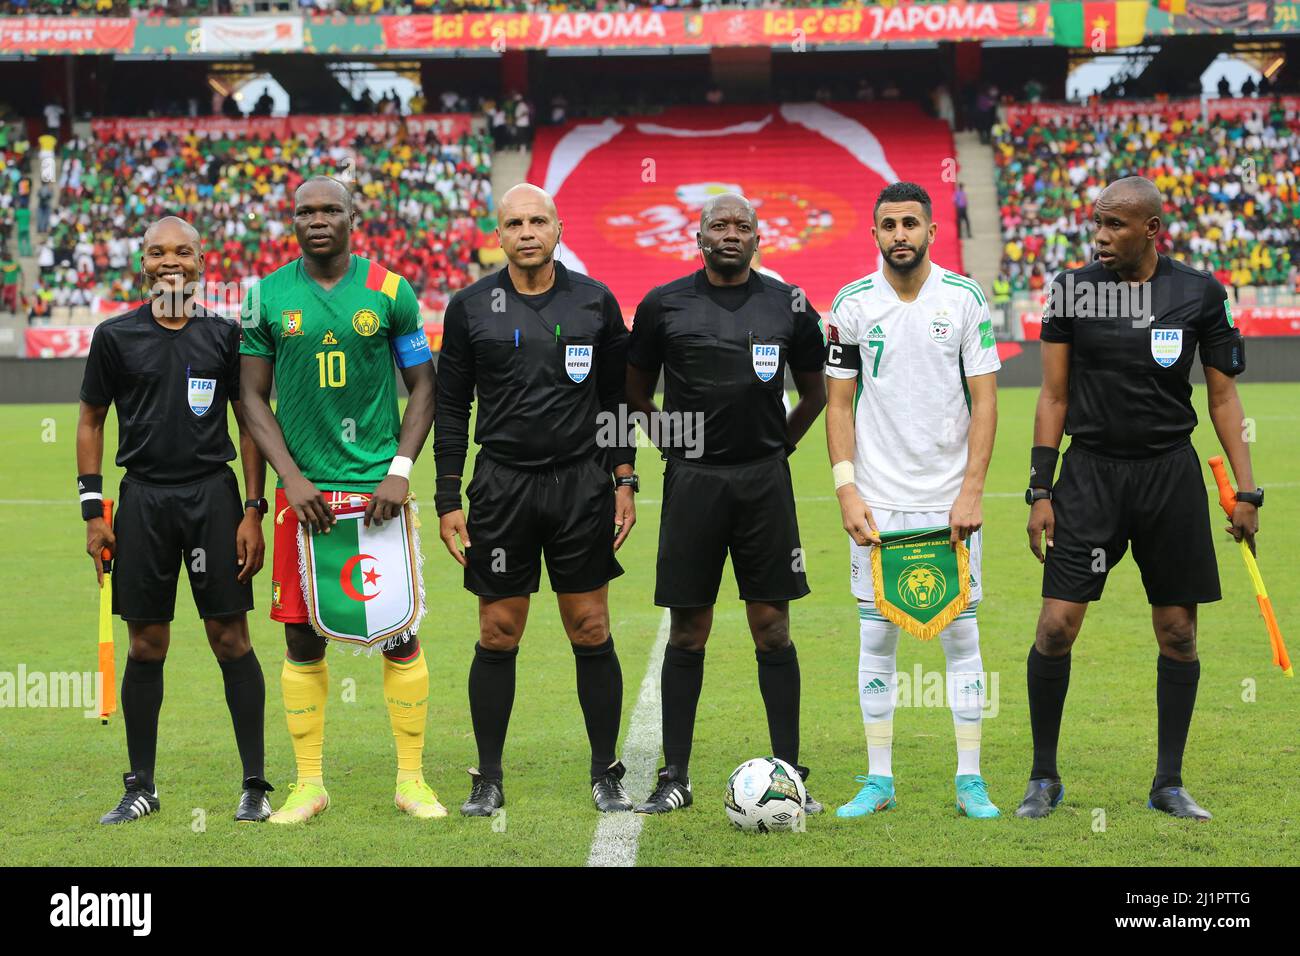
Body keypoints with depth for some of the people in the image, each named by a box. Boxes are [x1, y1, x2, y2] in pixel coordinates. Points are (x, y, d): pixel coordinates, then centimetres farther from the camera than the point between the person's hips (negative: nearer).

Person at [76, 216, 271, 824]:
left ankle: (255, 784, 5)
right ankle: (141, 785, 15)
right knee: (146, 644, 4)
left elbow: (251, 423, 7)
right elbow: (91, 421, 10)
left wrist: (254, 510, 0)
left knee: (231, 638, -2)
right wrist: (92, 511, 4)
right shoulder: (116, 336, 4)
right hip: (143, 496, 1)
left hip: (213, 494, -1)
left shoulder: (225, 334, 3)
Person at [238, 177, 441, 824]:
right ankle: (308, 784, 13)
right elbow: (254, 397, 6)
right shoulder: (267, 297, 4)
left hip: (377, 485, -1)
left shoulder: (389, 292, 2)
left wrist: (400, 470, -6)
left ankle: (411, 779, 10)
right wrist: (291, 477, -6)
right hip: (303, 490, 1)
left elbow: (423, 386, 6)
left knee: (399, 635, 0)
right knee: (302, 640, 3)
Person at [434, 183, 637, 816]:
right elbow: (450, 409, 6)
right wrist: (447, 502, 1)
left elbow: (616, 399, 10)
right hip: (501, 485, 0)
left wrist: (624, 483, 3)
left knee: (591, 631, 2)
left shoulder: (595, 302, 4)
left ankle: (606, 775, 12)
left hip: (582, 483, 0)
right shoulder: (469, 307, 2)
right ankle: (488, 780, 12)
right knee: (498, 635, 2)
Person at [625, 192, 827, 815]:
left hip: (764, 478, 1)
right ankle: (675, 776, 9)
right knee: (688, 631, 2)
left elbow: (814, 392, 17)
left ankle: (788, 773, 6)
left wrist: (778, 446, 10)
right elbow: (636, 391, 14)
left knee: (772, 626, 1)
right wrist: (675, 443, 7)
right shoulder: (664, 305, 3)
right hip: (692, 480, 0)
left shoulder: (788, 305, 5)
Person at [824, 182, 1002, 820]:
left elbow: (984, 400, 0)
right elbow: (839, 404, 4)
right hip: (877, 501, 1)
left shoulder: (965, 300, 0)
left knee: (961, 633, 0)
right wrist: (846, 490, -6)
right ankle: (879, 780, 11)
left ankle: (969, 781, 7)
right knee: (876, 634, 3)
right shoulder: (852, 305, 2)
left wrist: (971, 491, -8)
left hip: (950, 499, 0)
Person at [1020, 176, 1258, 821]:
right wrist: (1040, 491, 0)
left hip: (1170, 474, 1)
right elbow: (1053, 396, 4)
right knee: (1056, 627, -7)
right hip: (1091, 472, -1)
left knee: (1178, 634, 4)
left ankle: (1168, 785, 17)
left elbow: (1223, 395, 5)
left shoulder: (1200, 294, -1)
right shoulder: (1071, 290, -1)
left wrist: (1246, 491, 1)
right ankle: (1044, 779, 9)